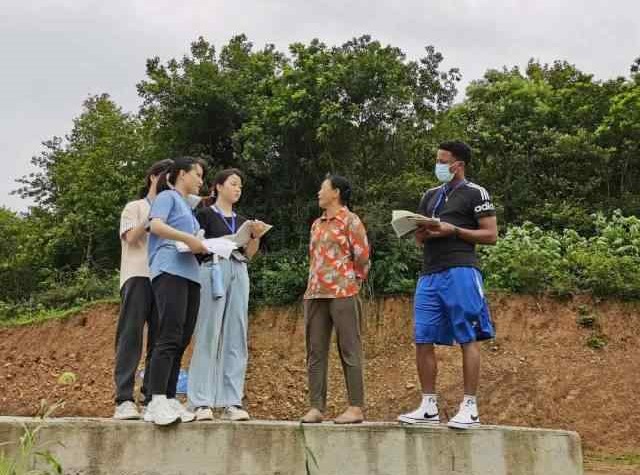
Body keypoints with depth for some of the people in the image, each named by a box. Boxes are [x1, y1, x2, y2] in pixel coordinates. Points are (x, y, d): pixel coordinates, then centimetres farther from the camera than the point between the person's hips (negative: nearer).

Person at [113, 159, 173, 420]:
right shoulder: (135, 207, 14)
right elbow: (131, 237, -2)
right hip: (138, 276, -5)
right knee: (131, 335, -11)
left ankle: (154, 398, -1)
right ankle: (124, 399, -15)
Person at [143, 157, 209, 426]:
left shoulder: (188, 207, 31)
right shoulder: (168, 196, 7)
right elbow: (157, 225, -11)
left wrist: (204, 246, 10)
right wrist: (189, 238, -15)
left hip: (190, 273, 9)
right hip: (170, 270, -9)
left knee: (182, 340, 3)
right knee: (169, 337, -17)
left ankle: (170, 400, 4)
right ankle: (157, 403, -18)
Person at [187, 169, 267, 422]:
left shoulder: (241, 220, 21)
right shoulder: (205, 214, 6)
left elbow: (248, 255, 16)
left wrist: (256, 236, 0)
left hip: (239, 274, 5)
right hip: (213, 271, -5)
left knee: (236, 337, 0)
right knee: (208, 335, -8)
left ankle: (232, 402, 0)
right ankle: (202, 403, -7)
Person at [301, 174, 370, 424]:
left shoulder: (350, 220, -2)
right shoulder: (317, 224, 20)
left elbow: (362, 256, -6)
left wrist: (352, 282, 2)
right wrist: (314, 283, 16)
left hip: (342, 294, -7)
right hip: (315, 294, 7)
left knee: (349, 351, -3)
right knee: (315, 352, 5)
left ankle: (356, 408, 2)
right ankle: (316, 407, 10)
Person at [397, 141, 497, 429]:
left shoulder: (475, 193, 3)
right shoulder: (430, 195, 22)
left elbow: (491, 235, -3)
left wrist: (452, 230, -12)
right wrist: (422, 232, 0)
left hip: (460, 272, -7)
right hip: (430, 274, 7)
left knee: (468, 340, -4)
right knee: (423, 341, 3)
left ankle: (469, 408, 1)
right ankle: (429, 407, 10)